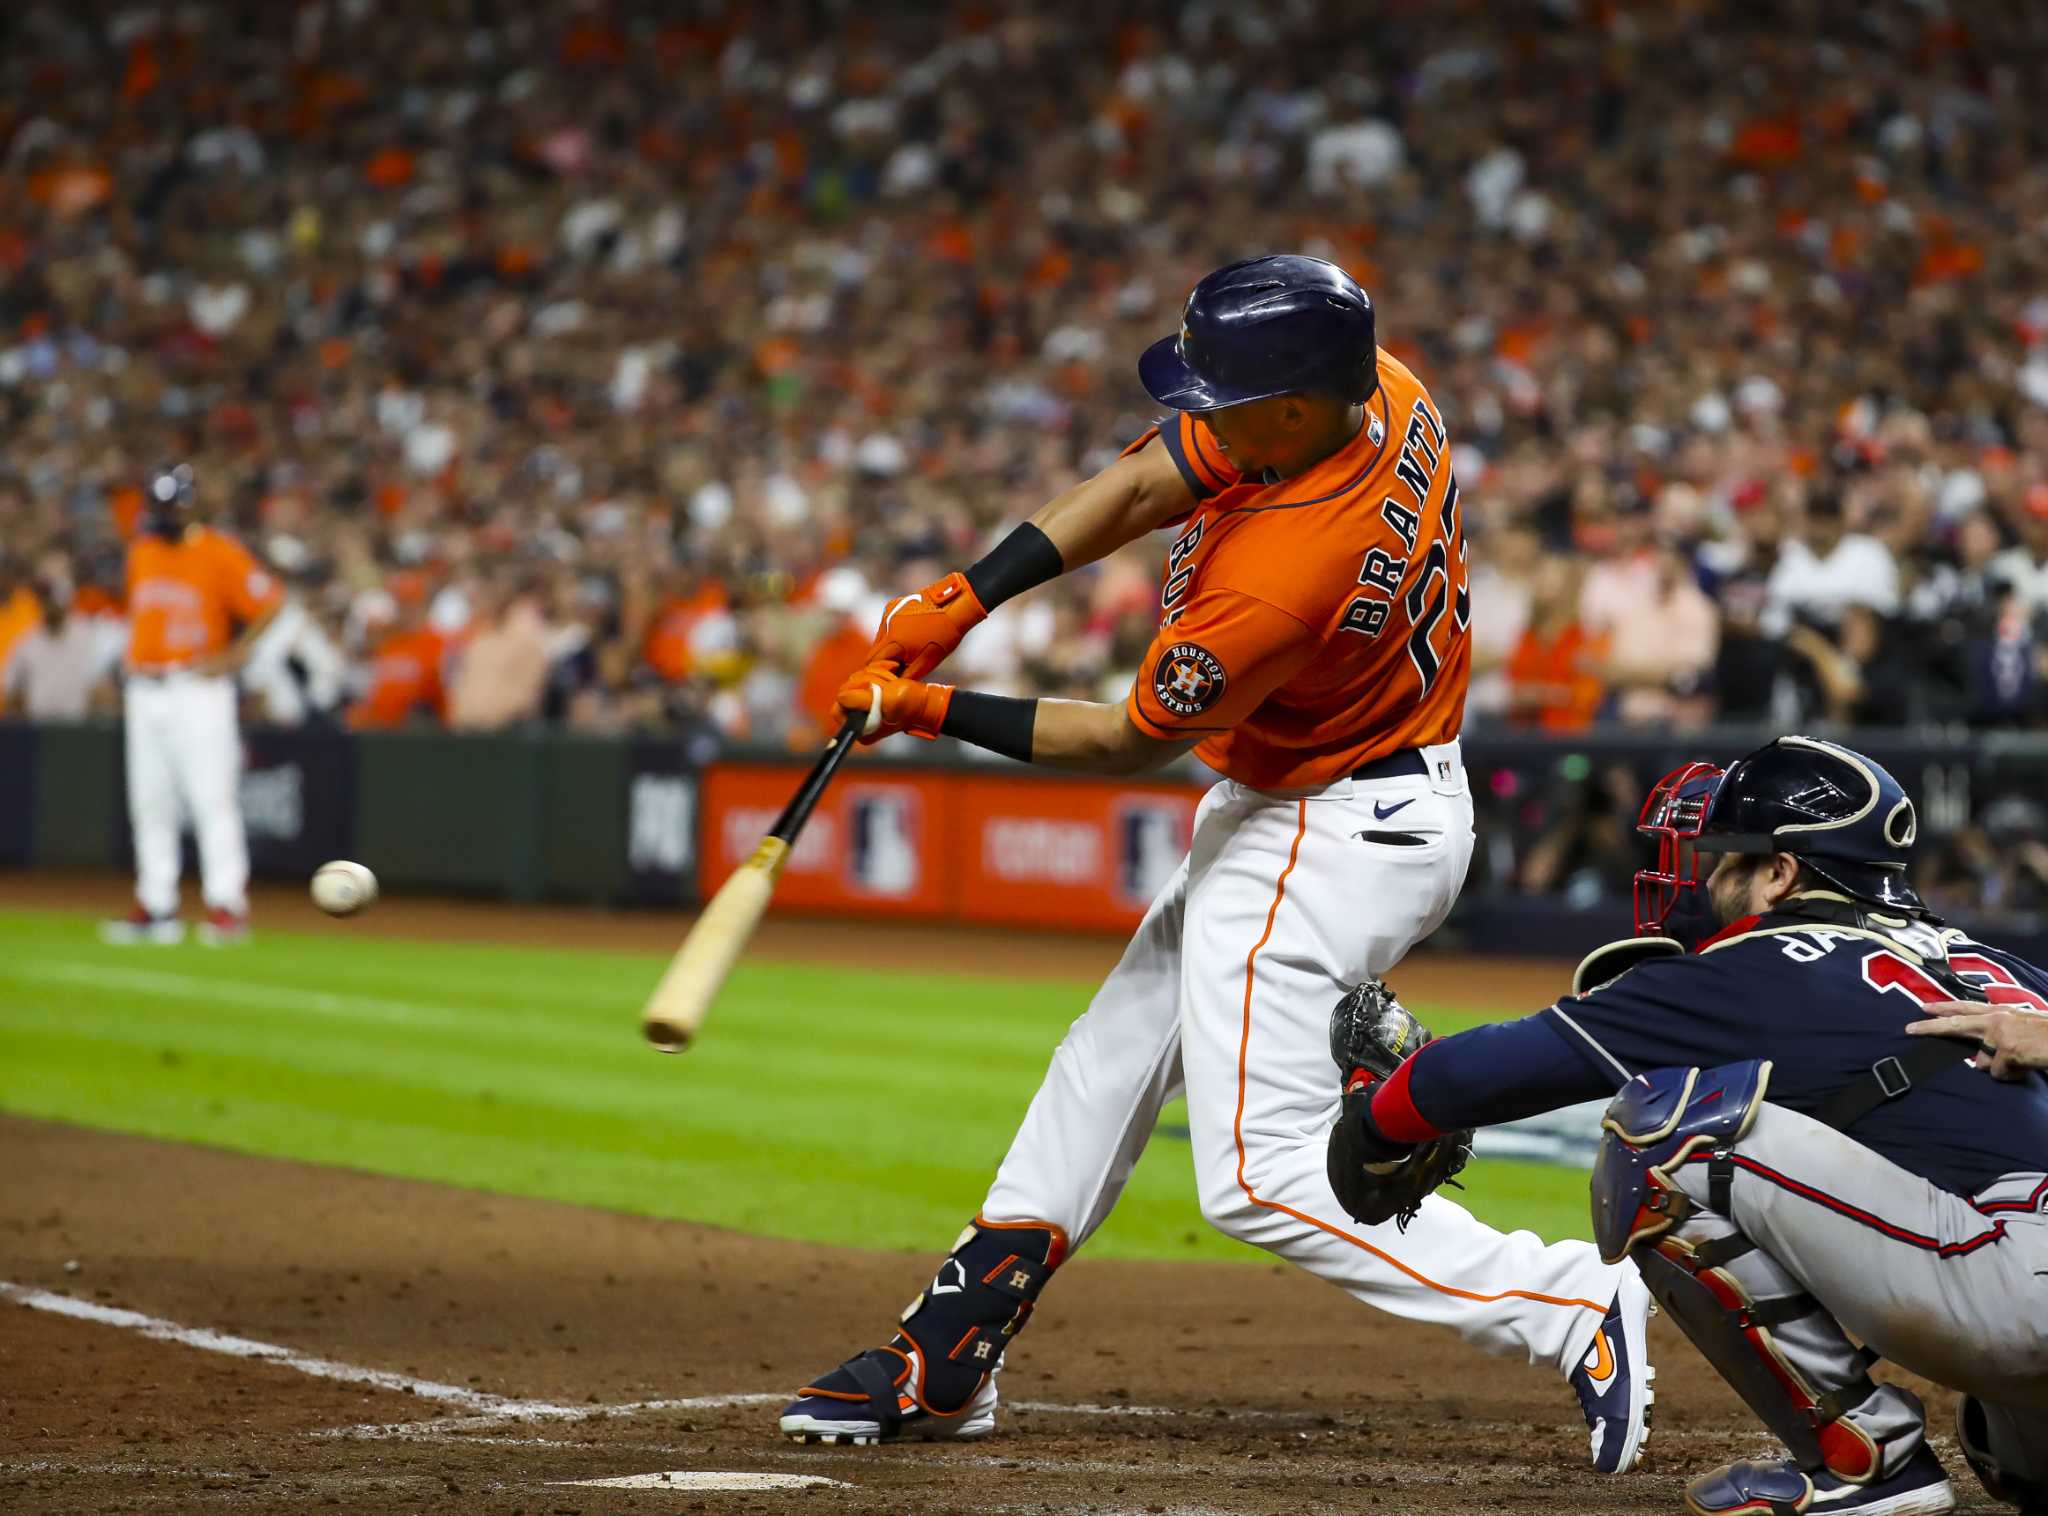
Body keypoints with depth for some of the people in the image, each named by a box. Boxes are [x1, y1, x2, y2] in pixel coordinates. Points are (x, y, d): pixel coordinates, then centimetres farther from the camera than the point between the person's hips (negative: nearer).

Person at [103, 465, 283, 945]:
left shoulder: (219, 554, -8)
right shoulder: (141, 552, 13)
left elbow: (270, 602, -10)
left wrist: (233, 656, -13)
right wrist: (131, 675, 16)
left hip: (197, 691, -7)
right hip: (146, 694, 7)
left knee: (212, 799, -11)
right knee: (150, 805, 8)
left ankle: (227, 906, -11)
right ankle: (156, 908, 13)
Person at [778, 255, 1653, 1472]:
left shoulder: (1280, 573, -34)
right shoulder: (1378, 391, -10)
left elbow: (1133, 743, -18)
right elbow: (1145, 486, -1)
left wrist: (936, 713, -9)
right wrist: (964, 598, -8)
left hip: (1326, 842, -10)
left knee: (1263, 1173, -11)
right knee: (1111, 1058, 18)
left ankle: (1573, 1309, -12)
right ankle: (950, 1355, 27)